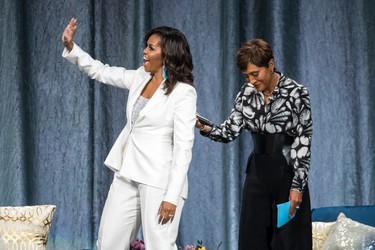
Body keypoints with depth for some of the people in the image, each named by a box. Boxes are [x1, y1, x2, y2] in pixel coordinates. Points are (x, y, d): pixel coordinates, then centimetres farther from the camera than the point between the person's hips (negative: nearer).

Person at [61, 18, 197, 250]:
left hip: (158, 179, -8)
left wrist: (172, 196, -20)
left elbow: (183, 148, -16)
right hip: (128, 175, 8)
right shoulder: (140, 78, 8)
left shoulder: (183, 92, -13)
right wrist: (70, 46, 9)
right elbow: (100, 71, 22)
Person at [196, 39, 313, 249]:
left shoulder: (296, 93, -11)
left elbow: (303, 143, -11)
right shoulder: (247, 94, 5)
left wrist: (298, 185, -15)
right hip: (257, 175, 5)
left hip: (287, 174, -5)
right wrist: (205, 128, -19)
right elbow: (230, 131, 1)